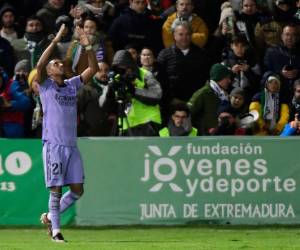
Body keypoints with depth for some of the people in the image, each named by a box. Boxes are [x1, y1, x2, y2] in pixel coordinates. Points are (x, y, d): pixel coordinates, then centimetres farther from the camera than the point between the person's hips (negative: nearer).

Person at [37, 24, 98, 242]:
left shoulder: (72, 85, 15)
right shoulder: (46, 86, 1)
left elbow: (93, 69, 10)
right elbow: (40, 65, -17)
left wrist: (88, 46, -2)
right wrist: (56, 41, -20)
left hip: (72, 145, 5)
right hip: (53, 145, -5)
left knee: (77, 190, 3)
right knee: (56, 189, -5)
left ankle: (50, 217, 21)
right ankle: (55, 230, 4)